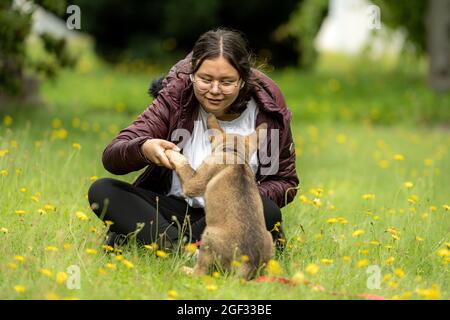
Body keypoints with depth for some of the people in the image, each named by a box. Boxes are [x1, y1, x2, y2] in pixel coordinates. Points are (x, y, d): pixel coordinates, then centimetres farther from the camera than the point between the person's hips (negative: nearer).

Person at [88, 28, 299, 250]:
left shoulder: (268, 113, -10)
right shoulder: (176, 99, -9)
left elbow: (286, 183, 2)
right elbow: (111, 157, -15)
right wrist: (144, 149, -40)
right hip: (176, 210, 2)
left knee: (267, 210, -35)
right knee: (101, 190, -19)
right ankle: (177, 246, -38)